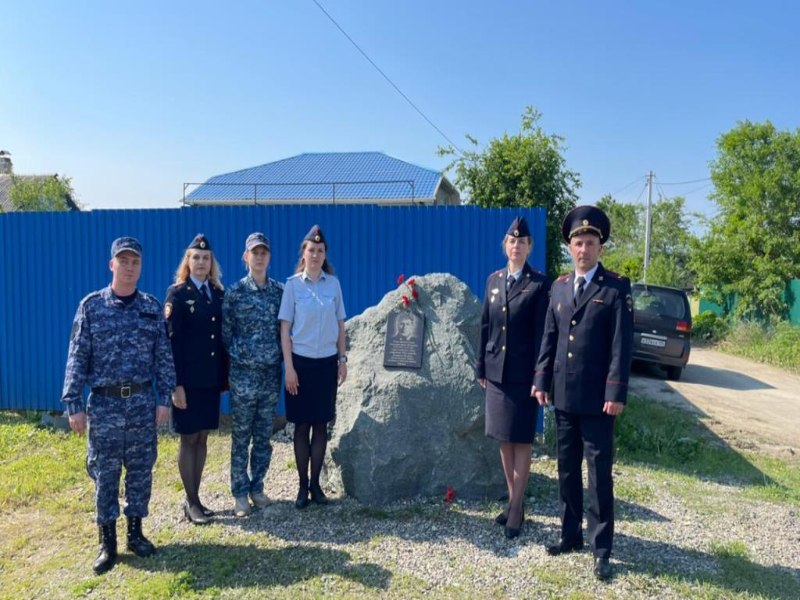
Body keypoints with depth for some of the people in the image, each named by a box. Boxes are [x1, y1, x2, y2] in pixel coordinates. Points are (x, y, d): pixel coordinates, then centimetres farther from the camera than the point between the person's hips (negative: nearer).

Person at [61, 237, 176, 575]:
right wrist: (74, 404, -7)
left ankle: (136, 533, 26)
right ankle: (107, 543, 20)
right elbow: (77, 358, -3)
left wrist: (165, 397, 0)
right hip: (104, 402, -1)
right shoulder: (91, 305, -2)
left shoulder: (152, 307, 3)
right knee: (104, 473, 6)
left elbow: (163, 356, 4)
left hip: (142, 402, 2)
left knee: (141, 470, 9)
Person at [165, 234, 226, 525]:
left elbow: (223, 335, 9)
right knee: (188, 438, 5)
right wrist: (176, 384, -16)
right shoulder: (177, 293, -7)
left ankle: (195, 498, 25)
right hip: (188, 378, -5)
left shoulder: (218, 293, 8)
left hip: (211, 378, 5)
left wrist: (225, 375, 6)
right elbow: (171, 341, -12)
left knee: (202, 437, 12)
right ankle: (191, 503, 17)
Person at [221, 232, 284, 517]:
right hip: (243, 374, -3)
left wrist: (283, 362, 7)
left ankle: (257, 487, 26)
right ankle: (240, 493, 18)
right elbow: (225, 332, -1)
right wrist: (233, 359, 1)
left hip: (271, 374, 3)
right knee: (241, 437, 6)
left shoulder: (280, 291, 4)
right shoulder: (235, 292, -5)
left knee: (264, 437, 12)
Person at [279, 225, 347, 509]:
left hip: (327, 362, 2)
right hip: (301, 361, -2)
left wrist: (342, 360, 6)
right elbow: (285, 328, -5)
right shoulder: (293, 284, -4)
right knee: (302, 425, 5)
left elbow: (340, 325, 9)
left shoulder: (333, 283, 3)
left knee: (321, 424, 8)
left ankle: (315, 483, 19)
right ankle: (302, 485, 16)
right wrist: (289, 367, -9)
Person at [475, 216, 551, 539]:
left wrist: (540, 377, -12)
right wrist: (481, 366, 8)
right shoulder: (494, 280, 8)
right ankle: (513, 499, 26)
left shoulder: (540, 283, -6)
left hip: (523, 373, -5)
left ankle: (517, 507, 12)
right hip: (496, 371, 5)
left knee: (521, 440, 2)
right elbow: (485, 325, 10)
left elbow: (542, 332, -9)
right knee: (504, 439, 13)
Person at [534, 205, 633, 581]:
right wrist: (542, 380, 7)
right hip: (563, 397, 5)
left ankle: (601, 548, 15)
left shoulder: (617, 287, -5)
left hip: (597, 400, -5)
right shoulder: (559, 287, 10)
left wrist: (616, 393, -15)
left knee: (599, 475, 3)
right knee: (567, 470, 14)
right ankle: (571, 535, 29)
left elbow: (622, 344, -10)